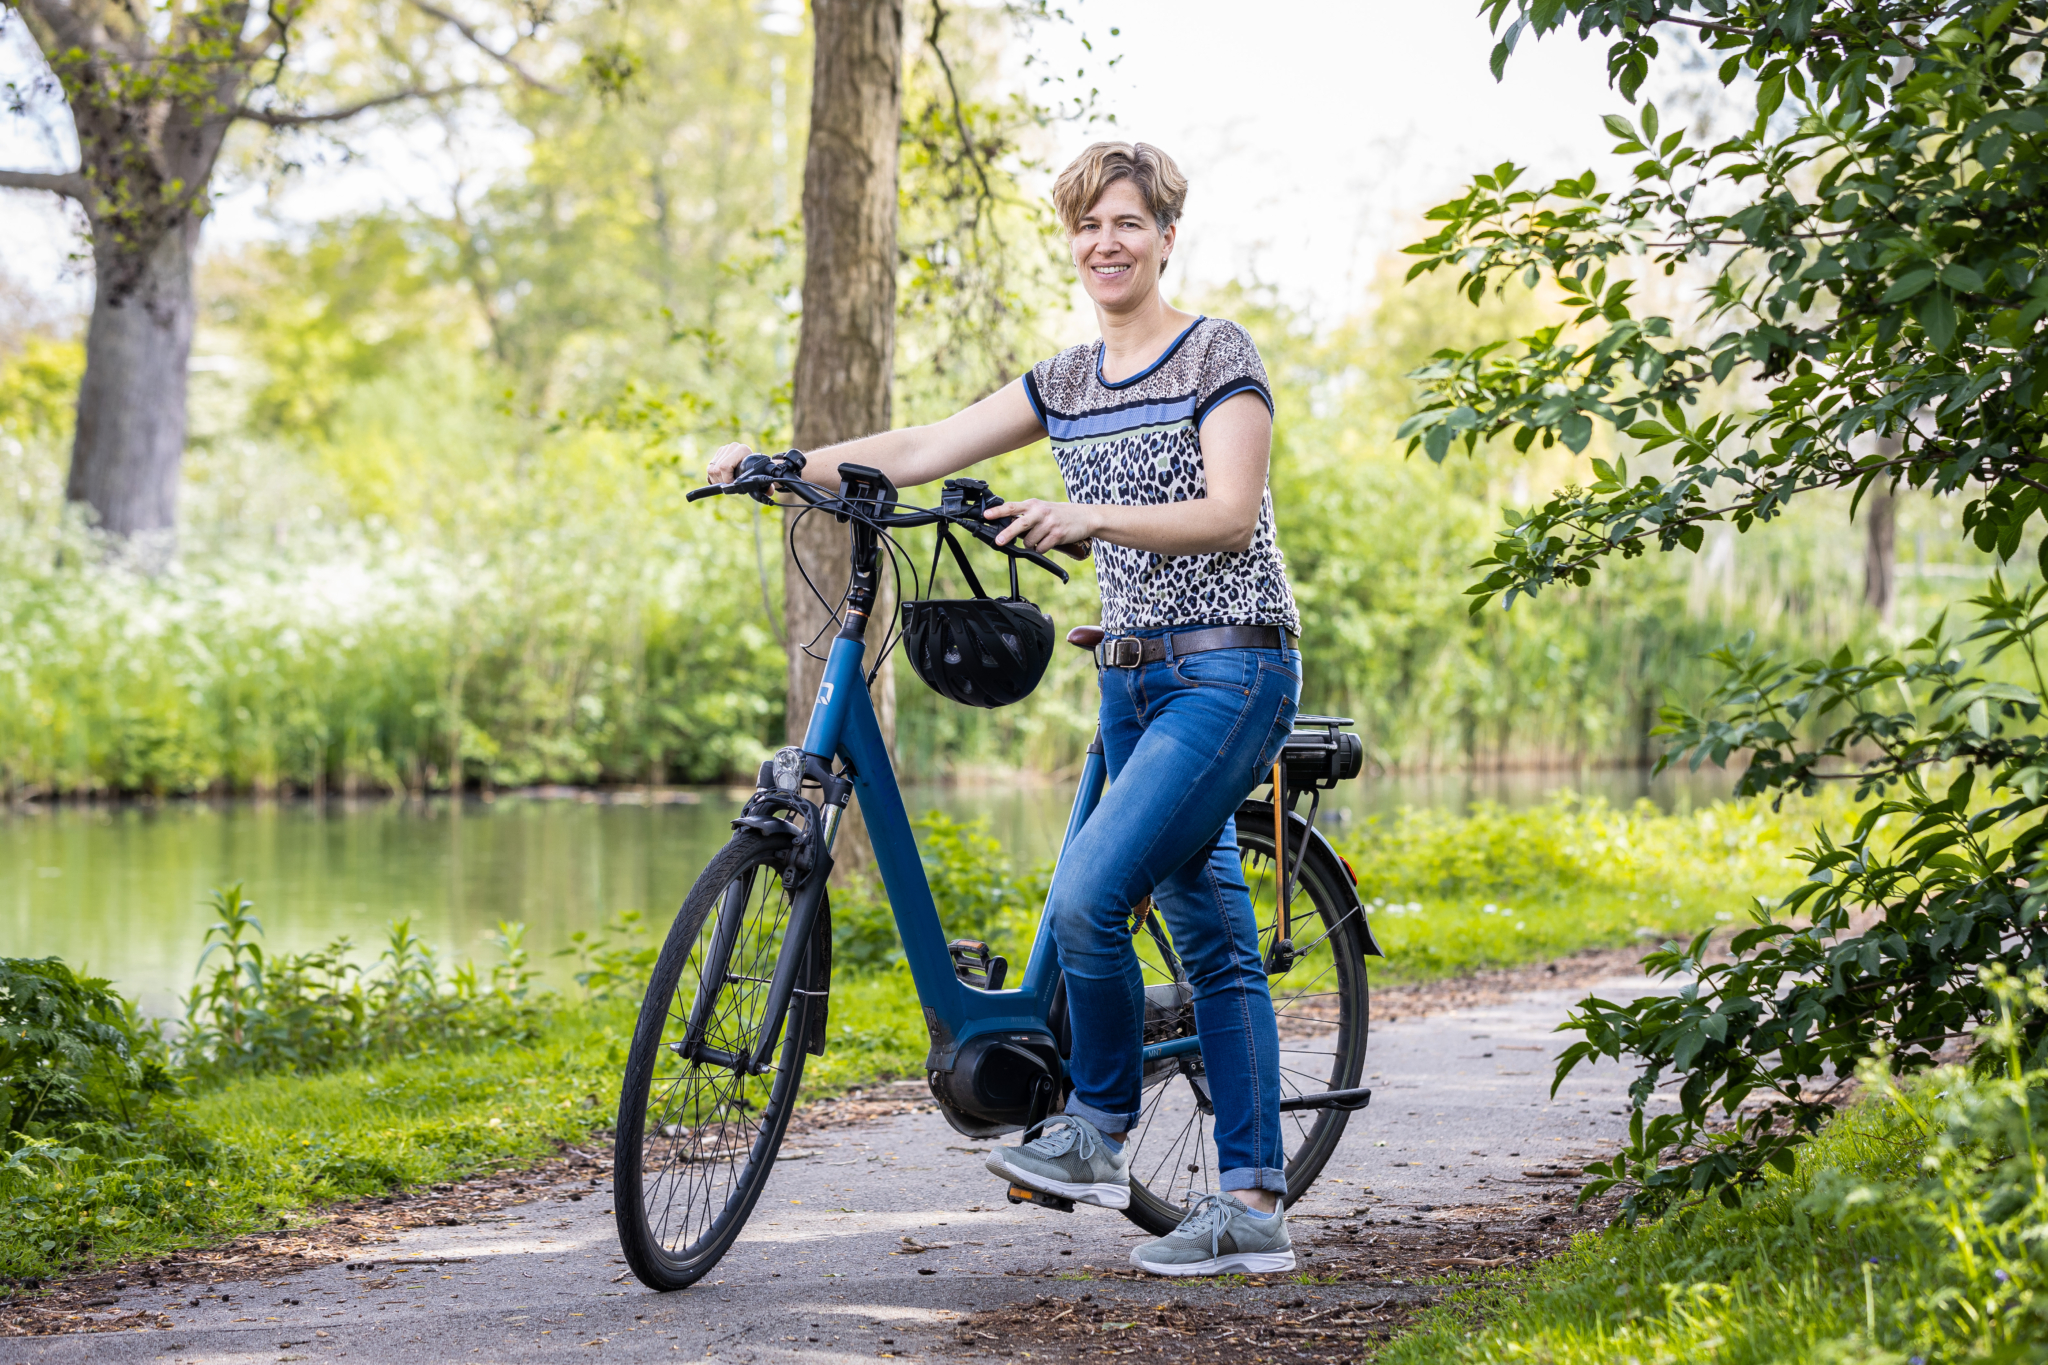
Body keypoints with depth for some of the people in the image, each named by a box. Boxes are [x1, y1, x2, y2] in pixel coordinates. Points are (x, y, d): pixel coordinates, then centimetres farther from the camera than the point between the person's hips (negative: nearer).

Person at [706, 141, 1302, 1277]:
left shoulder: (1219, 357, -5)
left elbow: (1229, 513, -17)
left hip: (1229, 670, -7)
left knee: (1086, 897, -20)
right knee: (1212, 940, 6)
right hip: (1135, 677, 7)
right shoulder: (1068, 383, 14)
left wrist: (1092, 516, -30)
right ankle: (1253, 1206, 7)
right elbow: (920, 449, 8)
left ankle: (1099, 1130, 0)